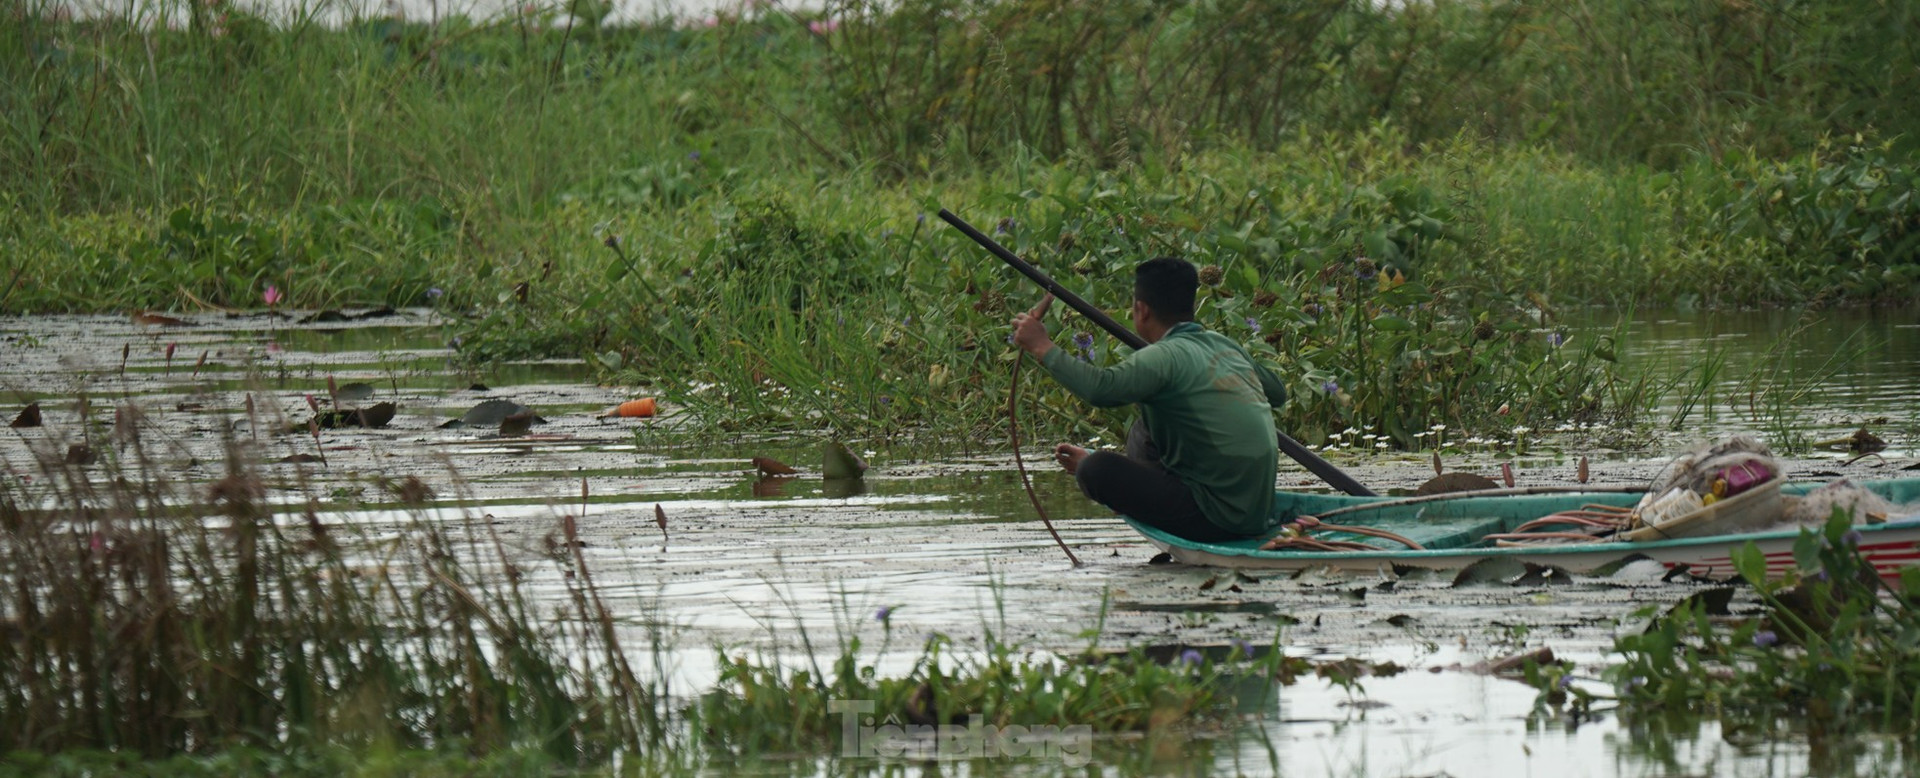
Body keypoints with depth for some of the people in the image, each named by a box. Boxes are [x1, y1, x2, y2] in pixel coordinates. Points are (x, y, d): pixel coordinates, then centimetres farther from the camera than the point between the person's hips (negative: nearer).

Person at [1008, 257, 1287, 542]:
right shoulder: (1225, 345, 8)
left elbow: (1102, 388, -32)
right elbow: (1278, 393, 23)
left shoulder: (1167, 356, -17)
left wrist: (1043, 347, -20)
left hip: (1218, 521, -9)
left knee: (1096, 470, -17)